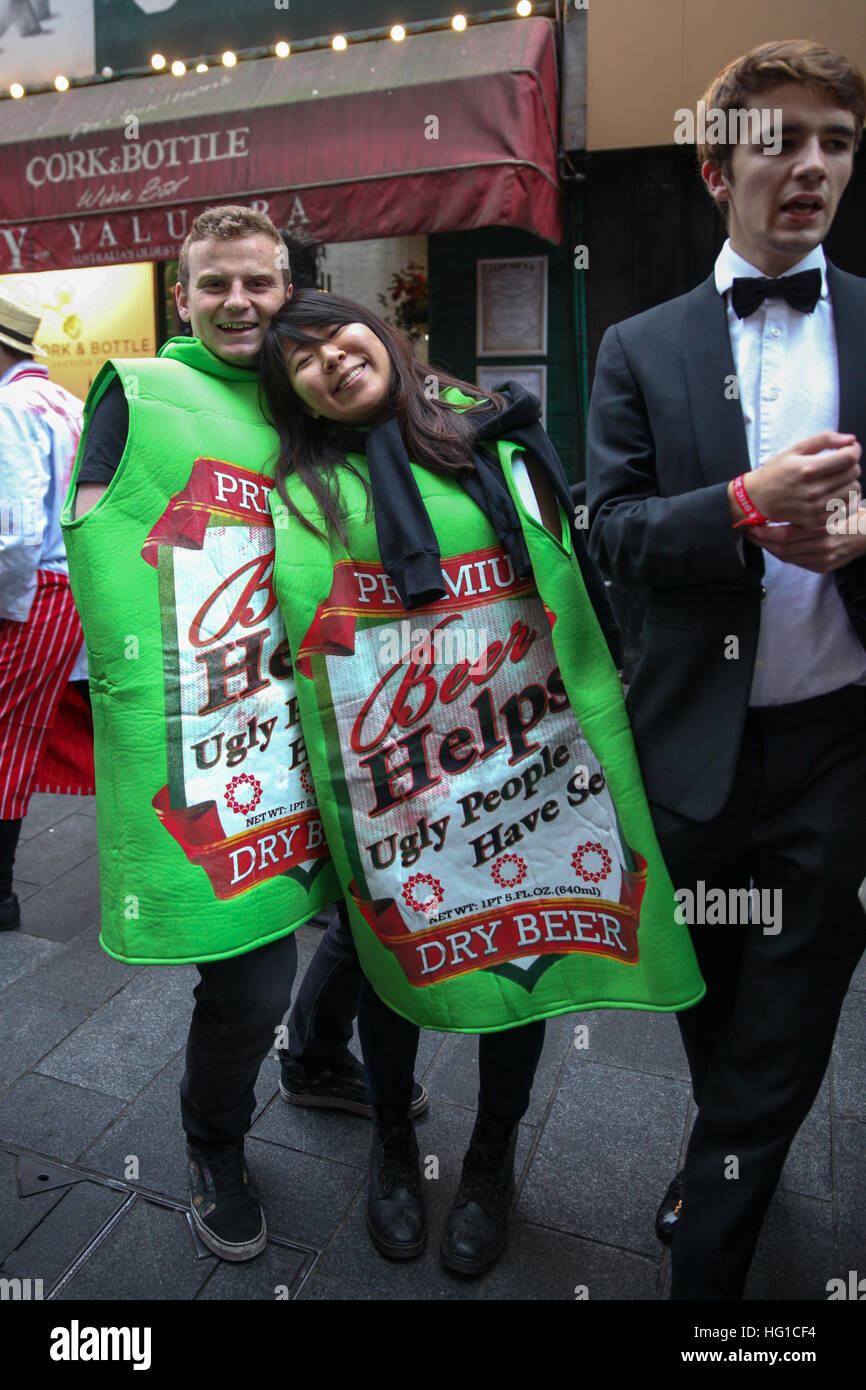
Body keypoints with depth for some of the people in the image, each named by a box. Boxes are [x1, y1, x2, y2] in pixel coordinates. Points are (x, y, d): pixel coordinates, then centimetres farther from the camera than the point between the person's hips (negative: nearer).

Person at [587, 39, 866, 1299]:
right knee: (708, 1000, 22)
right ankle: (730, 1153, 53)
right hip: (696, 740, 1)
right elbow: (610, 531, -6)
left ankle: (706, 1264, 30)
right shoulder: (642, 350, 3)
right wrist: (749, 505, -21)